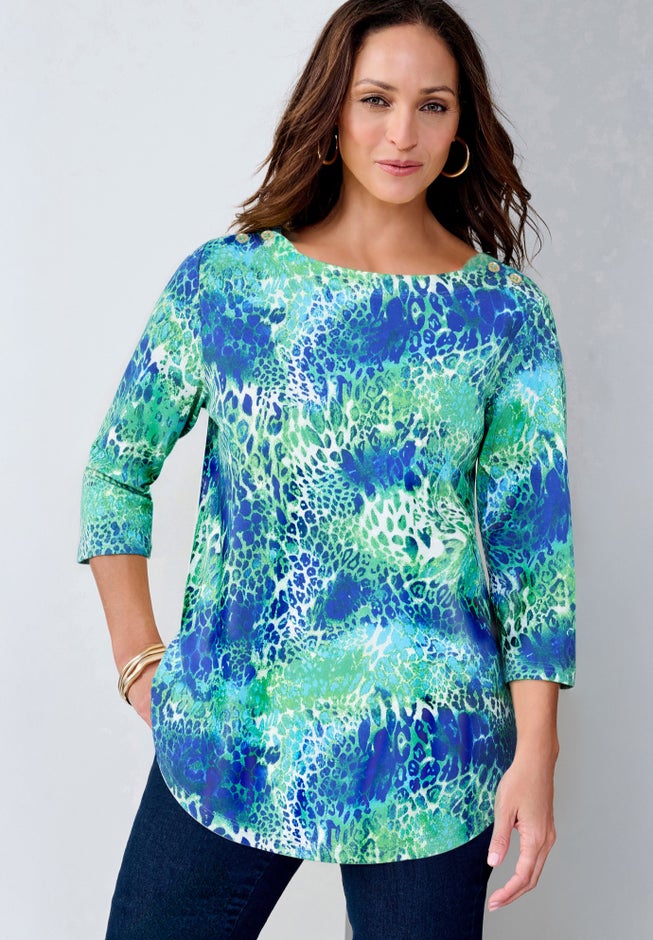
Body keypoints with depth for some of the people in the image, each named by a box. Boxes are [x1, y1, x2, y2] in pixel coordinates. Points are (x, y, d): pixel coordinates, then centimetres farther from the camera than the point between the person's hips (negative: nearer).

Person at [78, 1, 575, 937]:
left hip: (424, 753, 0)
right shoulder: (223, 279, 0)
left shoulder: (506, 315, -1)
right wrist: (137, 655, 3)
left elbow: (532, 543, -1)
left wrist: (535, 754, -5)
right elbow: (117, 466, 8)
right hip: (223, 739, 1)